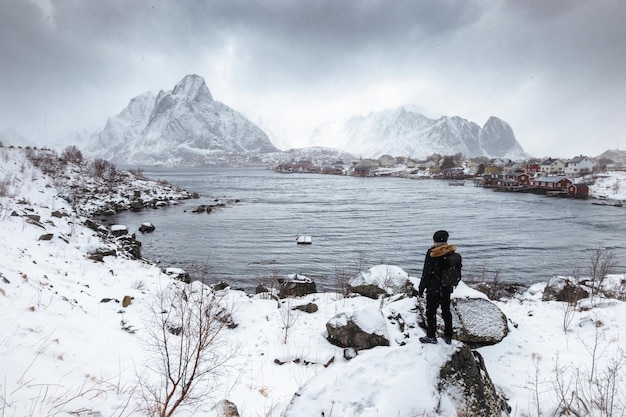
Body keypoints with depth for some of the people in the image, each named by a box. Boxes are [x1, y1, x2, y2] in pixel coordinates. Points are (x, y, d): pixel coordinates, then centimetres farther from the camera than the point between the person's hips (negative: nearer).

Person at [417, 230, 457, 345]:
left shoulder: (431, 253, -17)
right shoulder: (451, 253, -1)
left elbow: (426, 273, -15)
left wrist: (421, 288, -6)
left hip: (433, 289, -6)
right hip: (447, 288, 6)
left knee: (431, 312, 7)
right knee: (446, 311, 17)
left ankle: (431, 336, 16)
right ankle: (448, 337, 26)